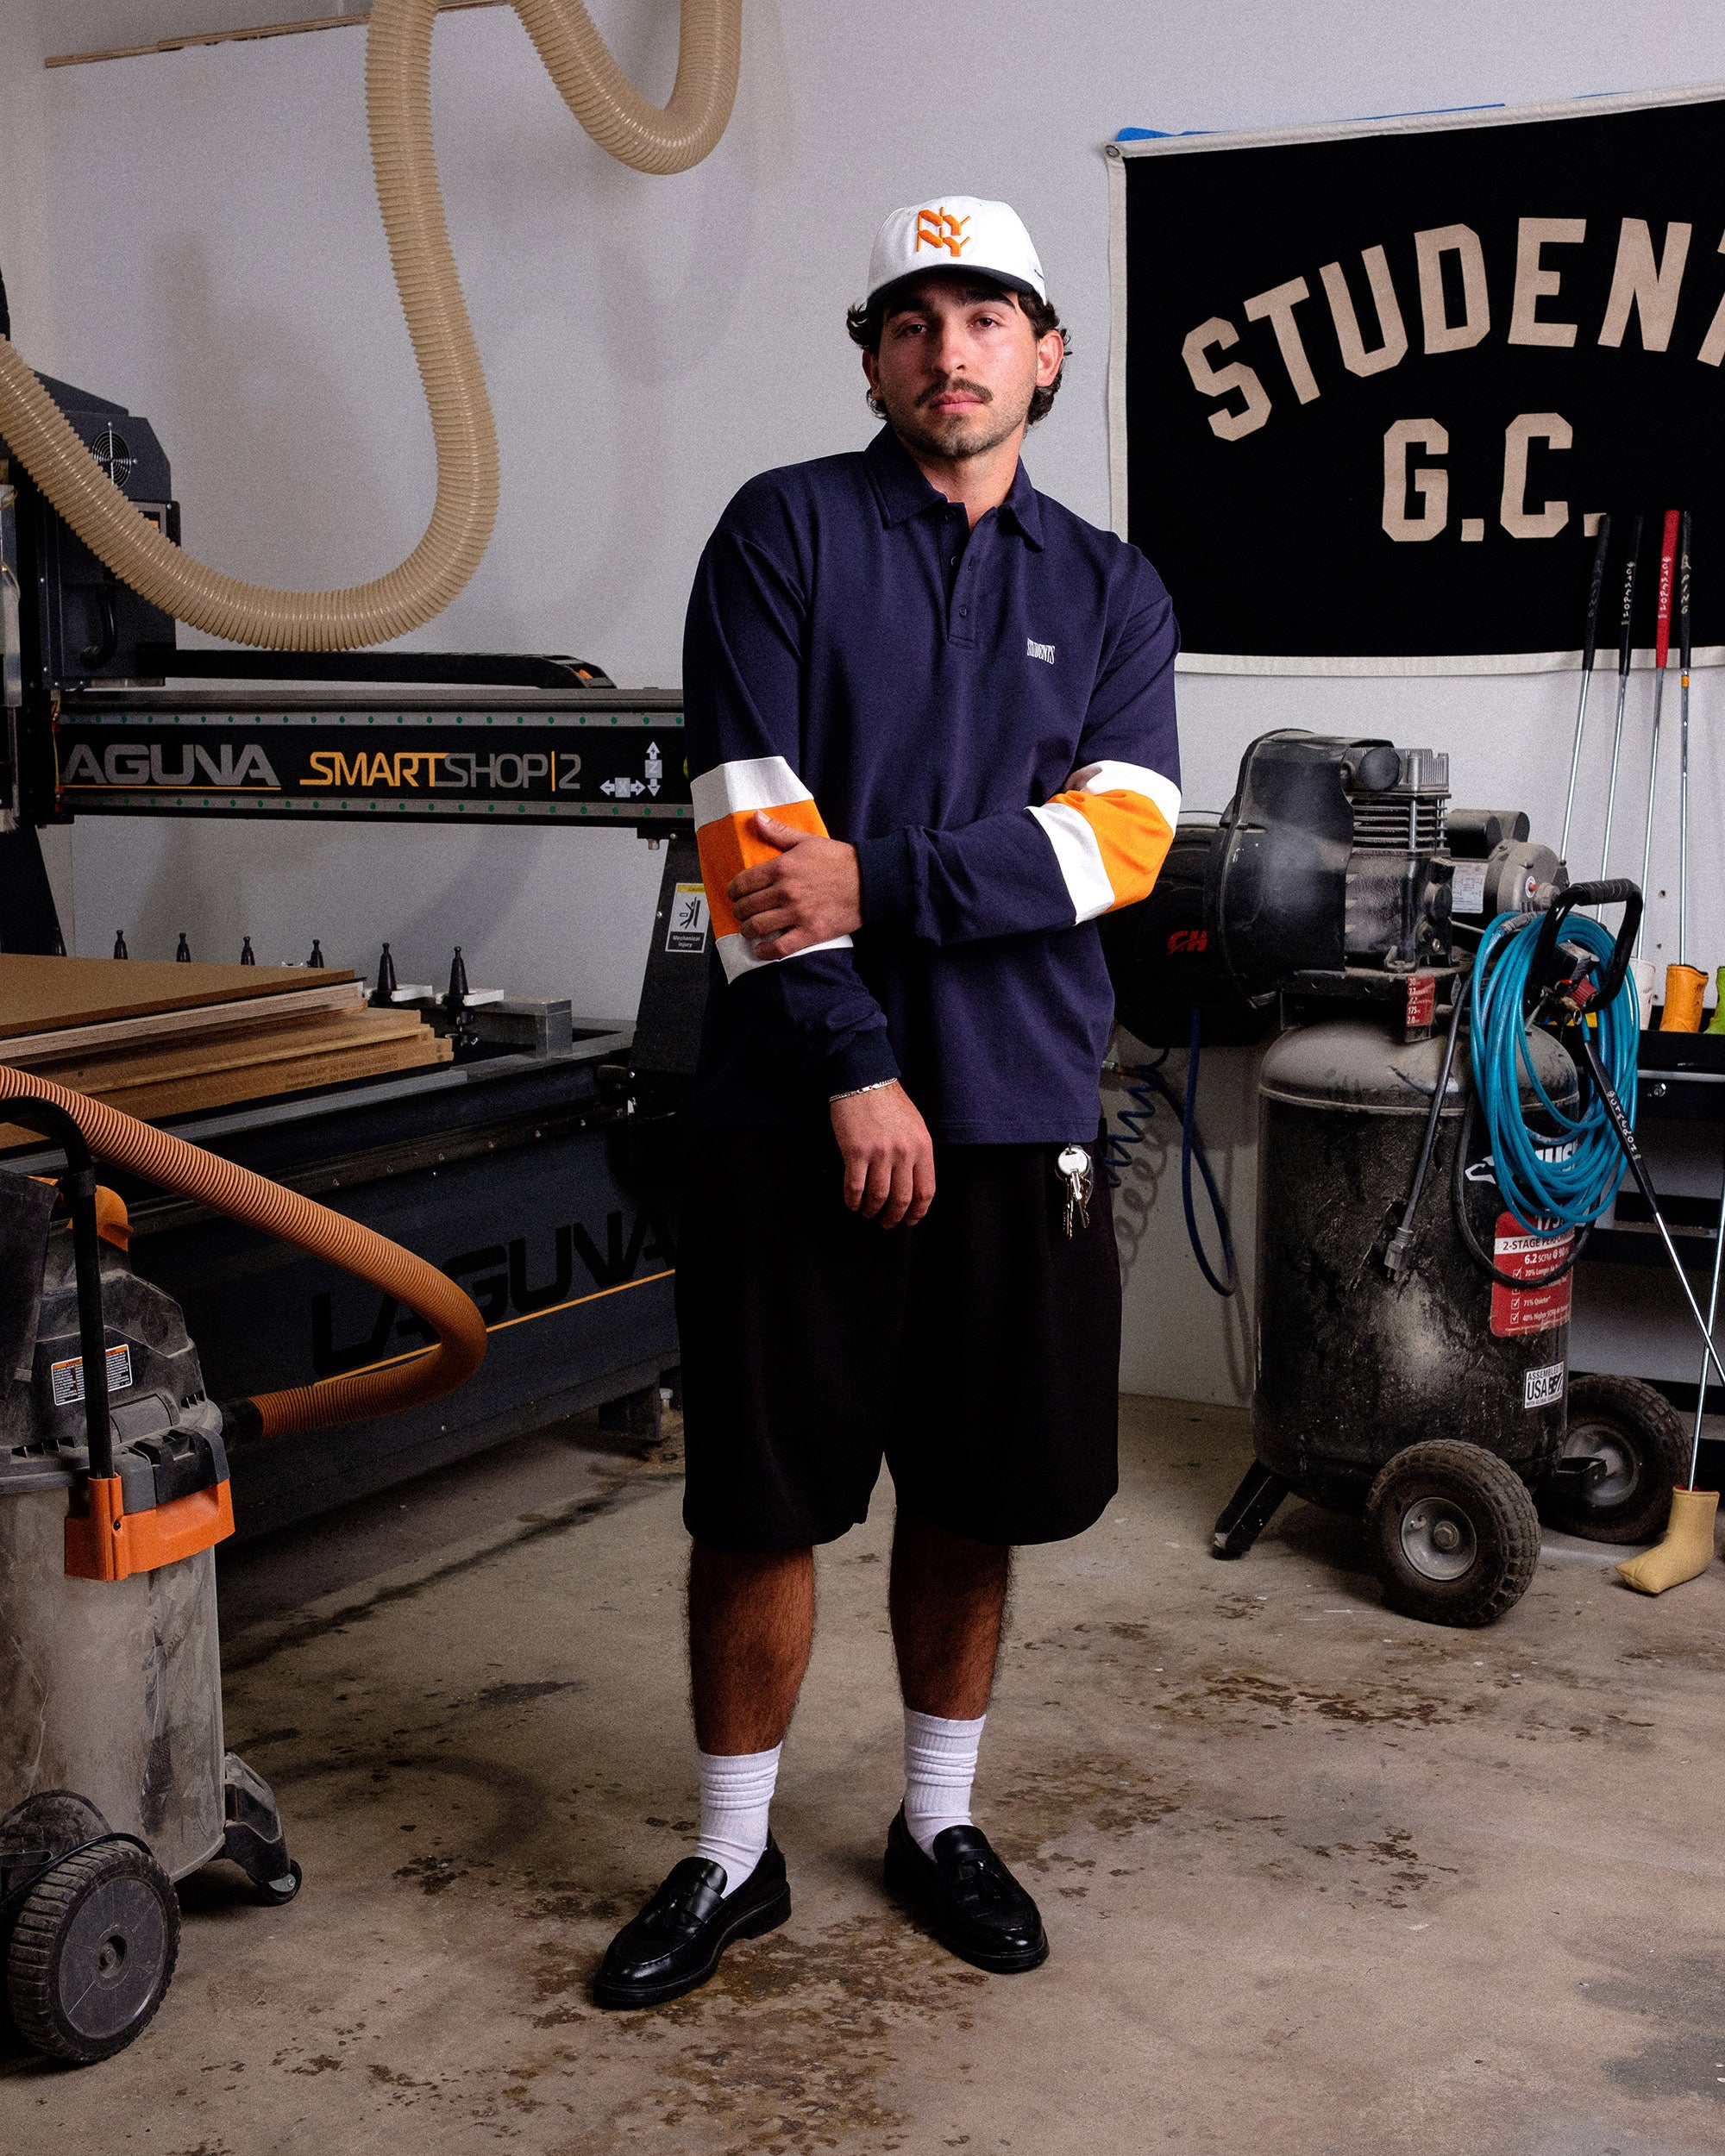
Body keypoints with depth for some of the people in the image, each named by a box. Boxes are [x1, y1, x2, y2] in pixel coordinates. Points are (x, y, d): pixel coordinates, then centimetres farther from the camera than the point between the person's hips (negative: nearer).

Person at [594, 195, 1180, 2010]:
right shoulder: (786, 530, 2)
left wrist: (880, 882, -15)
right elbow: (749, 820, -8)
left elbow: (1118, 834, -3)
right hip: (801, 1108, -2)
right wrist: (855, 1063, -13)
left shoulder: (1111, 593, 11)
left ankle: (939, 1821, 31)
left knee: (975, 1494, 12)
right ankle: (733, 1857, 21)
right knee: (762, 1498, 4)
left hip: (1019, 1112, 3)